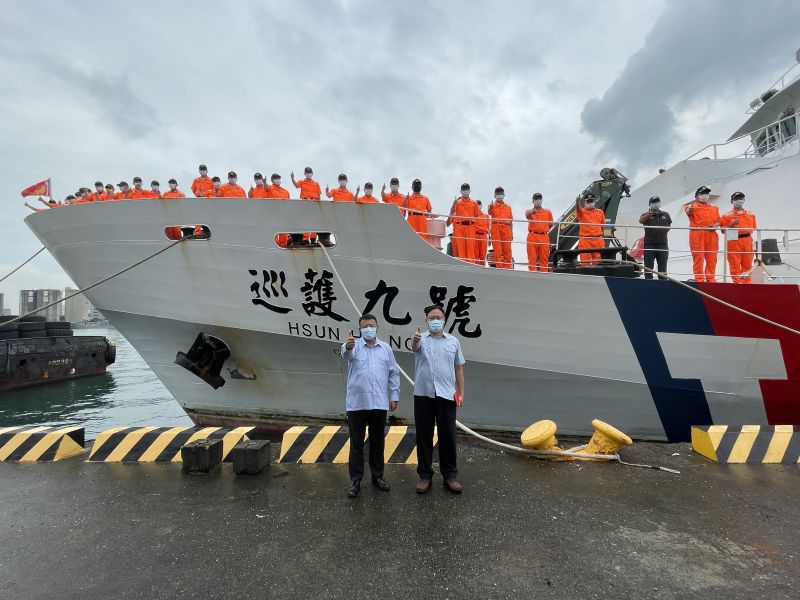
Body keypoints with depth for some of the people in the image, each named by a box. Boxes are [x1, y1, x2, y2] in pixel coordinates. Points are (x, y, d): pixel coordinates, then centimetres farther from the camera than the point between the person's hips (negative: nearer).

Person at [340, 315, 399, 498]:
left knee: (377, 442, 13)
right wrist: (348, 346, -50)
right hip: (357, 403, -2)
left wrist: (394, 396, 4)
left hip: (379, 403, 2)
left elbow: (394, 373, 9)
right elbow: (347, 353, -27)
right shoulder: (355, 345, -2)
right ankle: (355, 480, 17)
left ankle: (378, 476, 27)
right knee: (356, 443, 6)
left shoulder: (386, 348, 7)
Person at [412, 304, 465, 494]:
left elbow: (459, 368, 10)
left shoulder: (453, 341, 7)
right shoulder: (421, 339, 0)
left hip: (446, 395, 1)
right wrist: (415, 340, -50)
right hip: (423, 395, -1)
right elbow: (414, 347, -25)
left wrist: (461, 392, 4)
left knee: (448, 436, 8)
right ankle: (425, 475, 21)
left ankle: (450, 475, 22)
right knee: (424, 436, 8)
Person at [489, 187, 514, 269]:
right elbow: (490, 213, -13)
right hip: (496, 228, -2)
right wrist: (490, 208, -36)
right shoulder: (492, 205, 10)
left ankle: (507, 267, 3)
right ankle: (499, 267, 0)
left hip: (506, 229, 2)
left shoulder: (508, 207, 19)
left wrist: (512, 232, 11)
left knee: (507, 250, -1)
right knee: (497, 250, -3)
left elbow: (511, 220, 18)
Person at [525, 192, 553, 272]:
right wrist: (532, 211, -40)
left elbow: (551, 224, 20)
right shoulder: (529, 211, 7)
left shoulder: (548, 211, 13)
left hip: (544, 237, 1)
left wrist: (544, 229, 5)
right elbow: (527, 215, -20)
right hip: (532, 237, -1)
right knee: (532, 257, -2)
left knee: (544, 257, 3)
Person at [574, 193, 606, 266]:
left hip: (598, 240, 3)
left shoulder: (600, 212, 11)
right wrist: (577, 202, -43)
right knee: (585, 262, -2)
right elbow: (578, 209, -23)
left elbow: (603, 225, 18)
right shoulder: (581, 212, 1)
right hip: (585, 240, -3)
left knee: (598, 261, 6)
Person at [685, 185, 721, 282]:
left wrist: (715, 225, -3)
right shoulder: (693, 206, 6)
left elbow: (719, 221, 19)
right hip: (697, 234, -4)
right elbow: (688, 212, -17)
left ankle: (711, 279, 11)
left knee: (712, 258, 4)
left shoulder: (714, 208, 22)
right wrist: (689, 210, -39)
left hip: (711, 235, 4)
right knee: (698, 257, -5)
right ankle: (699, 279, -2)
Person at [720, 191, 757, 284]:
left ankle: (747, 283, 18)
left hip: (747, 241, 4)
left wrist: (749, 231, 1)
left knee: (747, 264, 9)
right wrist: (732, 225, -17)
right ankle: (738, 282, 3)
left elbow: (753, 227, 19)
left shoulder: (751, 215, 13)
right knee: (735, 264, -3)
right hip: (733, 241, -4)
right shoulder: (727, 216, 1)